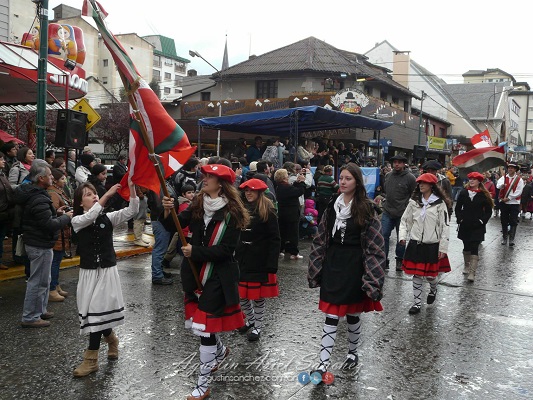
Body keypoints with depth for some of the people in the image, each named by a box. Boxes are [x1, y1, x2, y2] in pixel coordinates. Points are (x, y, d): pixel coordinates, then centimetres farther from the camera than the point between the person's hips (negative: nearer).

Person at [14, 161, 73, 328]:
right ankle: (30, 317, 9)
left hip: (37, 243, 11)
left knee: (43, 279, 21)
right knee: (38, 281, -1)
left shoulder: (33, 194, 9)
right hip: (40, 246, -11)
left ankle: (40, 310, 33)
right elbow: (50, 225, -27)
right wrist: (65, 217, -12)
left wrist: (56, 213, 7)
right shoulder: (39, 199, -24)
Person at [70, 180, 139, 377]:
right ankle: (111, 338, 36)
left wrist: (131, 187, -28)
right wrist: (108, 195, -35)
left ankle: (91, 359, 6)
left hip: (107, 271, 0)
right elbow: (90, 216, -27)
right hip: (89, 272, 1)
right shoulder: (77, 221, -3)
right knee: (93, 312, 6)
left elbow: (132, 211, -13)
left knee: (98, 312, -4)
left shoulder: (108, 218, 0)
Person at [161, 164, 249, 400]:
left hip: (217, 278, -6)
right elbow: (174, 227, -1)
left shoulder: (232, 213, -14)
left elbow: (226, 250, -17)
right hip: (195, 274, 6)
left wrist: (196, 251, -23)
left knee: (205, 327, -3)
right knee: (198, 322, 19)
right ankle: (220, 350, 50)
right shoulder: (198, 205, 3)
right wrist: (167, 211, -21)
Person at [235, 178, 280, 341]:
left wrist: (271, 265, -17)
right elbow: (236, 235, 11)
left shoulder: (268, 212, -8)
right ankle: (250, 320, 34)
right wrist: (234, 257, 6)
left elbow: (275, 240, -11)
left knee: (258, 296, 6)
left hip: (259, 261, -5)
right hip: (242, 259, 5)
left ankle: (258, 326, 24)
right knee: (241, 294, 10)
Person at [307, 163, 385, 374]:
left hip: (354, 265, -3)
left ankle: (352, 352, 36)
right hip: (332, 264, 3)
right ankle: (323, 364, 5)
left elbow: (374, 244, -9)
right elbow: (321, 238, 8)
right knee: (331, 316, 2)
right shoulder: (332, 205, 5)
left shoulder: (366, 208, -8)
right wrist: (316, 267, 6)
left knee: (353, 314, 13)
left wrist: (371, 275, -14)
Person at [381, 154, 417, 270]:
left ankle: (399, 261, 23)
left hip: (402, 214, -4)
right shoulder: (388, 176, 8)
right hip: (387, 212, 4)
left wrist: (409, 207, -4)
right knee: (383, 235, 0)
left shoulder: (410, 178, -8)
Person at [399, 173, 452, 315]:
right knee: (416, 275, 5)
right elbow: (405, 220, 12)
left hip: (432, 245, -3)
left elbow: (445, 226, -6)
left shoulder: (440, 203, -6)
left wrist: (443, 247, -8)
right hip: (415, 244, 3)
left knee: (430, 275, 5)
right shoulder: (414, 202, 4)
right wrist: (403, 236, -2)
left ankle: (433, 290, 39)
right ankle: (417, 302, 17)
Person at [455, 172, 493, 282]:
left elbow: (488, 211, 1)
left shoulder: (484, 195, -3)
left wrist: (482, 221, -8)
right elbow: (458, 208, 9)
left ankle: (472, 272, -9)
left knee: (474, 248, -8)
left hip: (477, 227, -3)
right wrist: (460, 219, -2)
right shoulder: (463, 193, 4)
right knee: (466, 247, 14)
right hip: (465, 225, 3)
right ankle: (467, 266, 32)